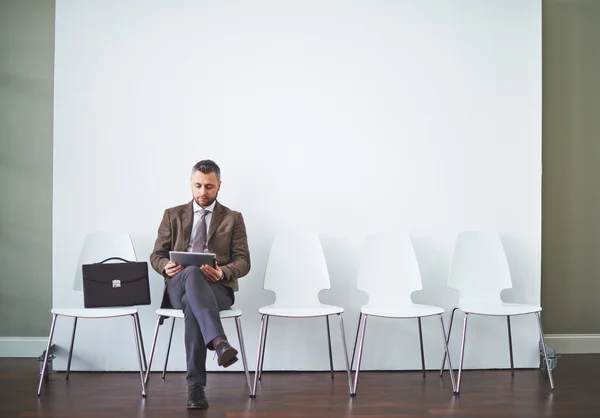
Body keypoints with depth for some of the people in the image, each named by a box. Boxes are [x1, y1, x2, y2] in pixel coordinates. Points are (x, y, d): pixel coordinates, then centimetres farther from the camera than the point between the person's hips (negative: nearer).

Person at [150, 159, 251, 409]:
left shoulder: (233, 219, 14)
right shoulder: (173, 215, 18)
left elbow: (243, 262, 5)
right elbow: (156, 256, 13)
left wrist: (223, 273, -18)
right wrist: (166, 266, -13)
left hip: (217, 288, 0)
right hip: (179, 287, 0)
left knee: (192, 304, -39)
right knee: (192, 273, -40)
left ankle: (195, 385, -40)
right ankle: (219, 343, -58)